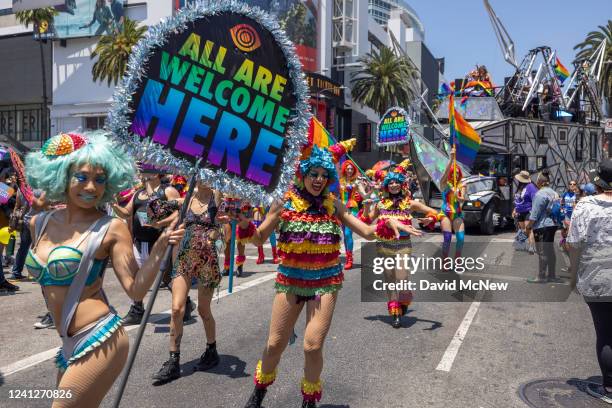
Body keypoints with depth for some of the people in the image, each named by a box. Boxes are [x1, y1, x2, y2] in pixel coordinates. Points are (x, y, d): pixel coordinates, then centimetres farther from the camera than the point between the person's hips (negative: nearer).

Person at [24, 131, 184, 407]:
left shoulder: (111, 228, -10)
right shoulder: (40, 223, 6)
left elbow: (136, 289, -16)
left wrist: (159, 250, -25)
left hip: (99, 343, -6)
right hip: (68, 346, 7)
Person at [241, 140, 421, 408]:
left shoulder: (333, 205, -1)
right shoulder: (284, 203, -4)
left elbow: (367, 232, 0)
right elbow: (258, 239, -1)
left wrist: (388, 223, -19)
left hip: (326, 281, 0)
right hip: (290, 280, 0)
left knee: (313, 346, -5)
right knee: (275, 344, 7)